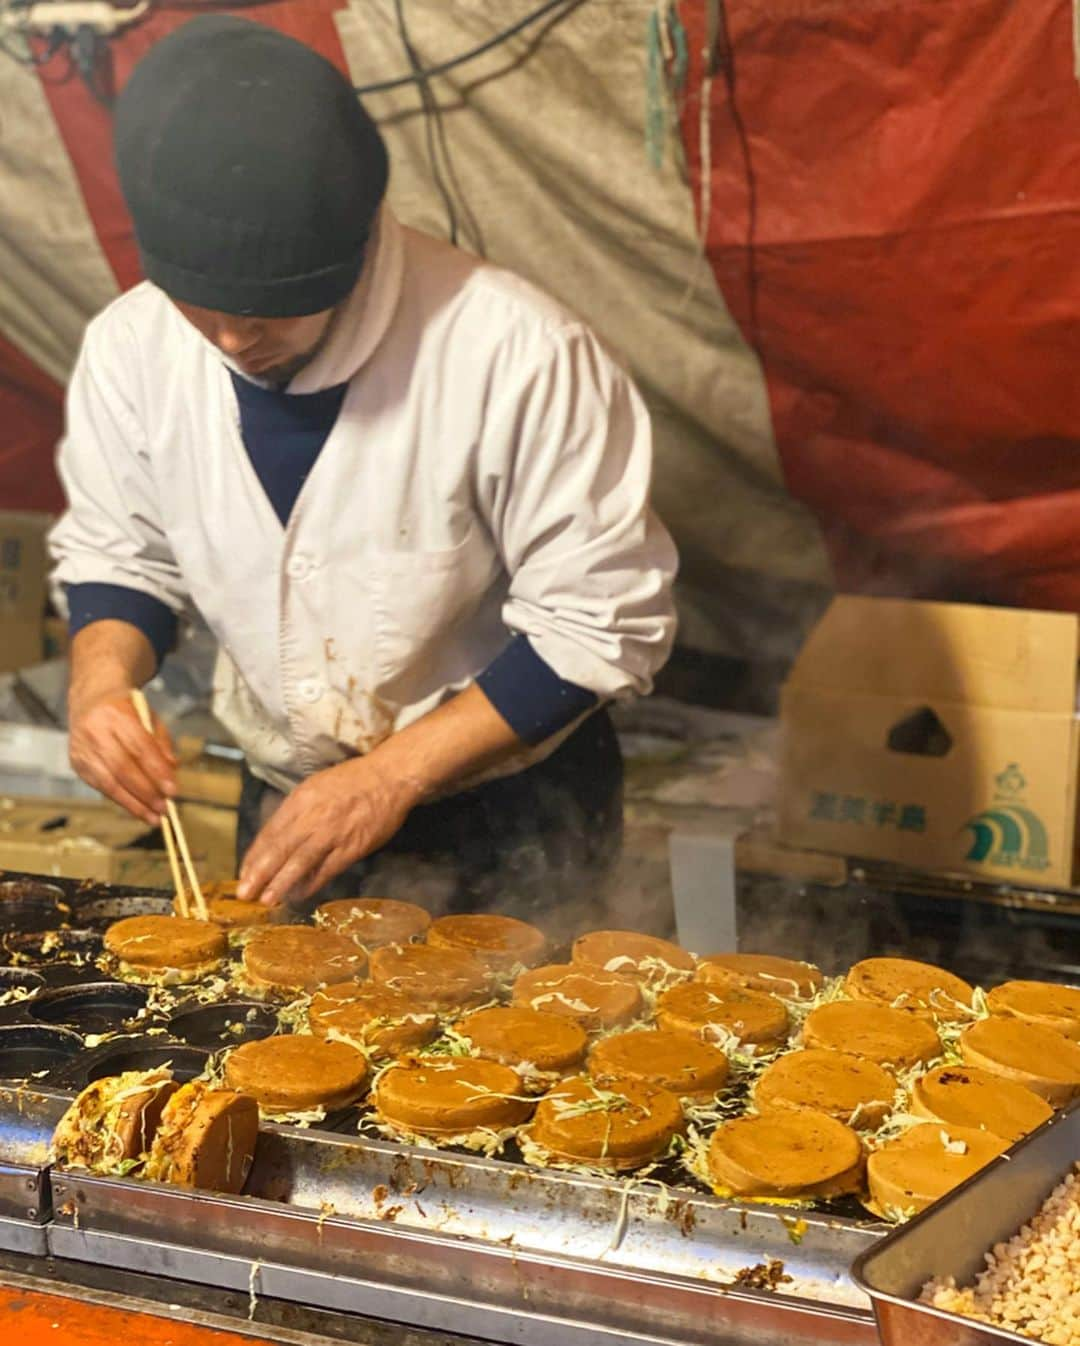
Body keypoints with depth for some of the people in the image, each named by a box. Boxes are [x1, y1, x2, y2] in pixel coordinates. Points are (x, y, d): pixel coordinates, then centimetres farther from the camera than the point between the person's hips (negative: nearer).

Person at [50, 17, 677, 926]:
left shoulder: (516, 354, -31)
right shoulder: (132, 349, -16)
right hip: (291, 783, 4)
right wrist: (101, 679, -21)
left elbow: (603, 623, -23)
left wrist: (393, 777, -27)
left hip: (512, 782, -3)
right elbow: (117, 555, 1)